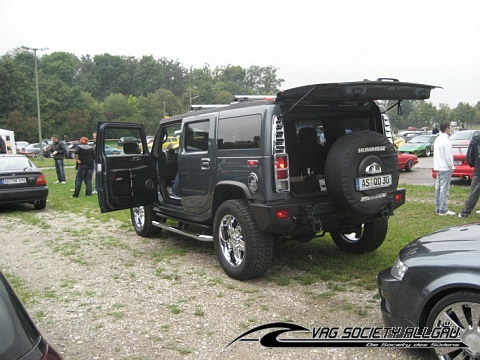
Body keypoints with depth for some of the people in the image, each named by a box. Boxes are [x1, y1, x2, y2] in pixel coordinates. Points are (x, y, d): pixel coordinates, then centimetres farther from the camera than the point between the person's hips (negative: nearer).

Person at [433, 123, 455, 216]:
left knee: (438, 188, 12)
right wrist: (451, 167, -6)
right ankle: (443, 210, -5)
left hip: (438, 168, 9)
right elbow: (448, 156, -17)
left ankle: (438, 208, 19)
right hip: (445, 168, -9)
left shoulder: (437, 139, 12)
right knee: (444, 189, -7)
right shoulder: (446, 141, -16)